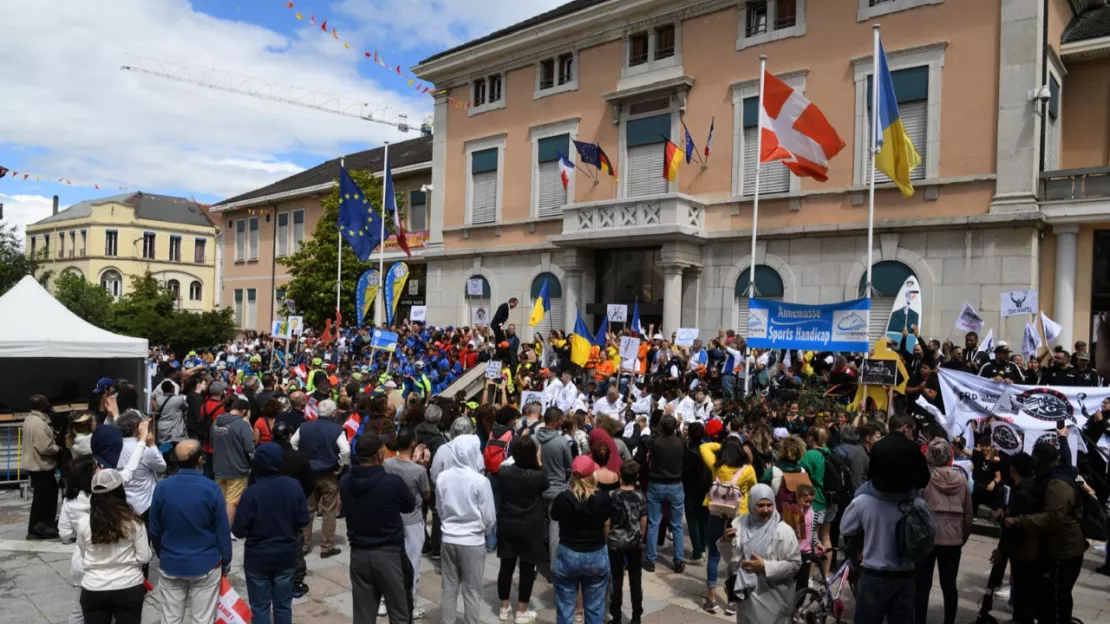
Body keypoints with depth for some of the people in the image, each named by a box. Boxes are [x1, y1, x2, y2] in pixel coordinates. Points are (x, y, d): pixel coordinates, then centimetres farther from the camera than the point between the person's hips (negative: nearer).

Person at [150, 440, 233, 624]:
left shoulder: (162, 487, -8)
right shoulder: (212, 489, -16)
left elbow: (155, 530, 2)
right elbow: (223, 531, -11)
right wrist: (226, 561, 3)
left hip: (171, 564, 3)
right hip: (206, 564, -3)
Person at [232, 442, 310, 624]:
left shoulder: (252, 492, -22)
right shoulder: (294, 486, -11)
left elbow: (239, 530, -17)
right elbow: (304, 520, -4)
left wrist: (255, 530, 4)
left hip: (258, 558, -3)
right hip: (286, 556, 3)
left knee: (260, 608, 12)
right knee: (283, 605, 16)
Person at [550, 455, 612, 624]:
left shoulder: (563, 498, -16)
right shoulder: (603, 498, -12)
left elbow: (555, 517, 1)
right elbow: (606, 525, 2)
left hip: (568, 556, -1)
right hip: (597, 556, 1)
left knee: (565, 607, 11)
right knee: (595, 607, 15)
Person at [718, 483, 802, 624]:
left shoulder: (783, 530, -14)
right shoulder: (740, 523, -1)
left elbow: (795, 563, -14)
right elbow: (730, 556, 6)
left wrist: (764, 566, -21)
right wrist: (726, 541, -15)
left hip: (773, 597, -4)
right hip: (746, 592, 4)